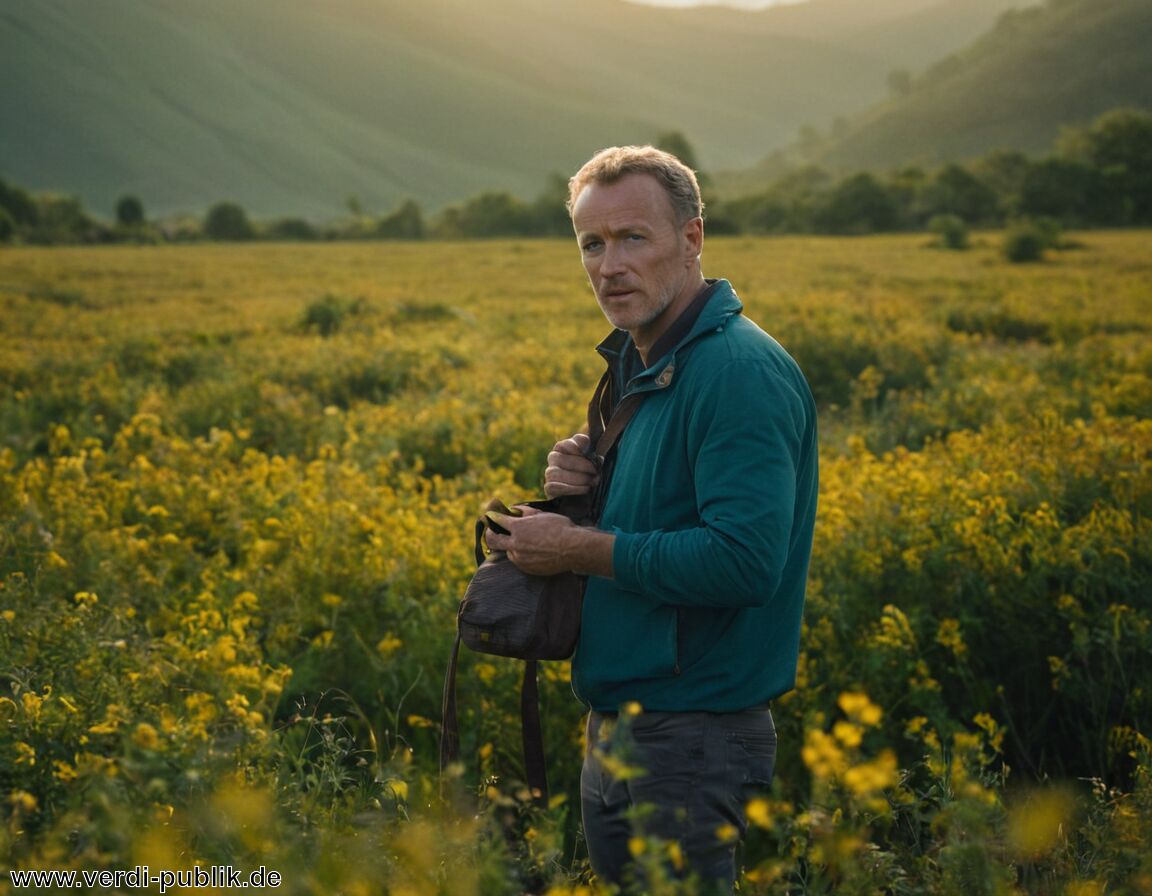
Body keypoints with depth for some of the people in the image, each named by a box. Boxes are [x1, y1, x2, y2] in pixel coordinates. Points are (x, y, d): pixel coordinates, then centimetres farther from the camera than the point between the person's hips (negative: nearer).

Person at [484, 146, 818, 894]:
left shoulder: (741, 372, -18)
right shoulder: (636, 367, 12)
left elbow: (745, 560, -28)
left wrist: (578, 547, -20)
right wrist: (576, 490, -2)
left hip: (695, 741, -9)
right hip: (616, 731, 10)